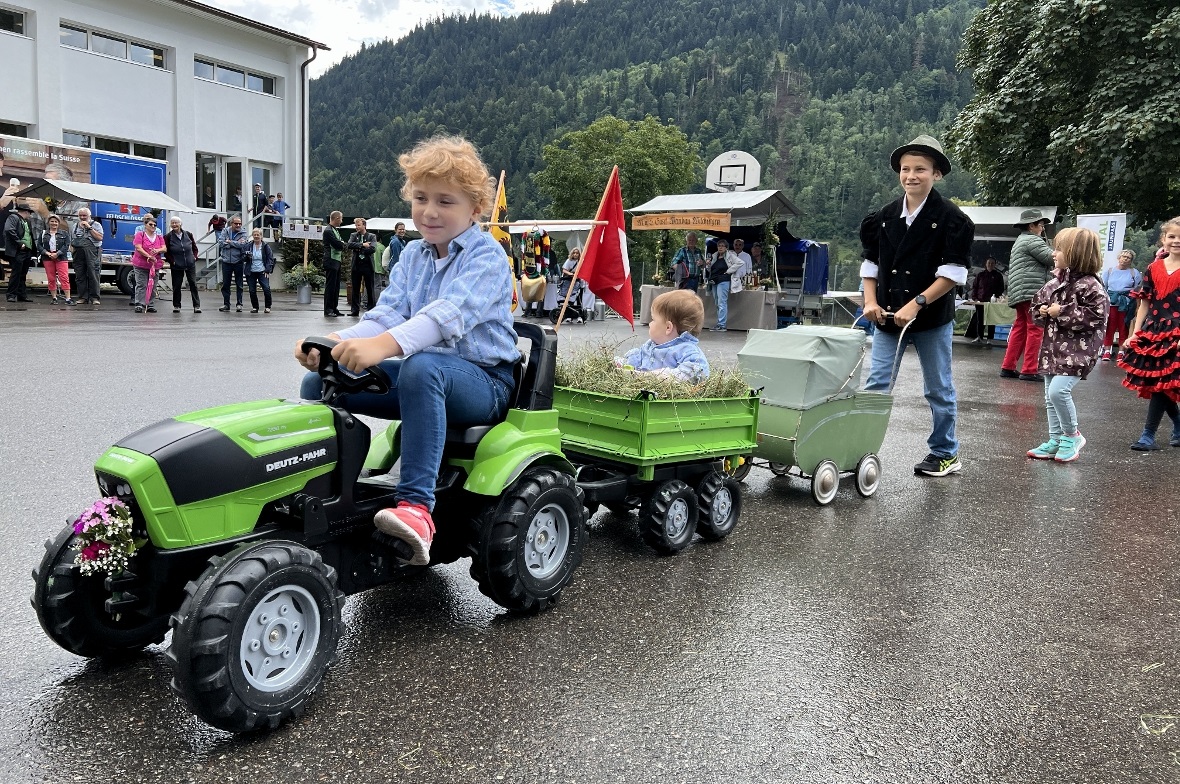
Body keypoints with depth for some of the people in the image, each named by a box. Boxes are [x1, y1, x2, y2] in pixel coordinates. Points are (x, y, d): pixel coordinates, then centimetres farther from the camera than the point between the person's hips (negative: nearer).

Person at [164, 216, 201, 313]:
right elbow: (166, 252, 2)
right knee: (176, 286, 4)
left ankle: (196, 306, 1)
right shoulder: (168, 237, -3)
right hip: (176, 266, -1)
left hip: (190, 264, 1)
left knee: (193, 284, -2)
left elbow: (195, 248, 12)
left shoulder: (188, 234, 1)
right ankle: (176, 306, 15)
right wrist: (172, 261, -8)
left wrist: (195, 257, -1)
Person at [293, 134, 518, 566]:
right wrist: (335, 343, -22)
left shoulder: (487, 255, -11)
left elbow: (450, 313, -30)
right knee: (319, 381, -6)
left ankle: (417, 506, -43)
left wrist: (383, 345, -46)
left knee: (421, 367, -41)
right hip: (419, 374, 7)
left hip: (483, 380, -7)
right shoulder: (414, 255, 12)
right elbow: (388, 314, -1)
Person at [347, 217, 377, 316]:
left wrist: (358, 249, -9)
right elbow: (350, 245, -7)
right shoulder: (353, 235, 11)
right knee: (355, 288, 5)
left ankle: (371, 309, 8)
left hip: (368, 264, -2)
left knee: (370, 288, 2)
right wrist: (362, 245, -14)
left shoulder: (372, 236, 3)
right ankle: (355, 310, 11)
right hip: (356, 265, 2)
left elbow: (372, 248, -12)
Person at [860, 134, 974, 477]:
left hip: (933, 319, -3)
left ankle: (945, 454, 24)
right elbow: (871, 262, 13)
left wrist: (916, 304, -18)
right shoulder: (884, 216, 5)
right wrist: (871, 301, -1)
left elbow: (954, 271, -12)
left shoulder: (950, 218, -7)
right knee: (875, 388, 2)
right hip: (888, 317, 3)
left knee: (939, 390, 10)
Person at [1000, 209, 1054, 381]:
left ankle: (1008, 367, 9)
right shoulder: (1032, 240, -6)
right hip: (1032, 290, -10)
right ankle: (1029, 370, -10)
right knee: (1035, 329, -8)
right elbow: (1052, 258, -11)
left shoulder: (1021, 241, 26)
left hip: (1020, 293, 10)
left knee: (1020, 328, 10)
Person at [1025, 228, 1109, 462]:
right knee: (1050, 397, 11)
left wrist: (1062, 313, -19)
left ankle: (1072, 435, 3)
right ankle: (1056, 441, 22)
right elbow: (1036, 304, 21)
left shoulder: (1089, 285, -13)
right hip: (1053, 347, 9)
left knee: (1058, 390, -19)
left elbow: (1095, 316, -21)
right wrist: (1041, 312, -1)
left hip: (1077, 350, -9)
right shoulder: (1055, 281, 11)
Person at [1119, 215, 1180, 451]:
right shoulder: (1154, 268, 9)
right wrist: (1135, 334, 6)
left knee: (1161, 383, -6)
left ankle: (1148, 435, -2)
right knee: (1153, 384, 8)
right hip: (1152, 332, 5)